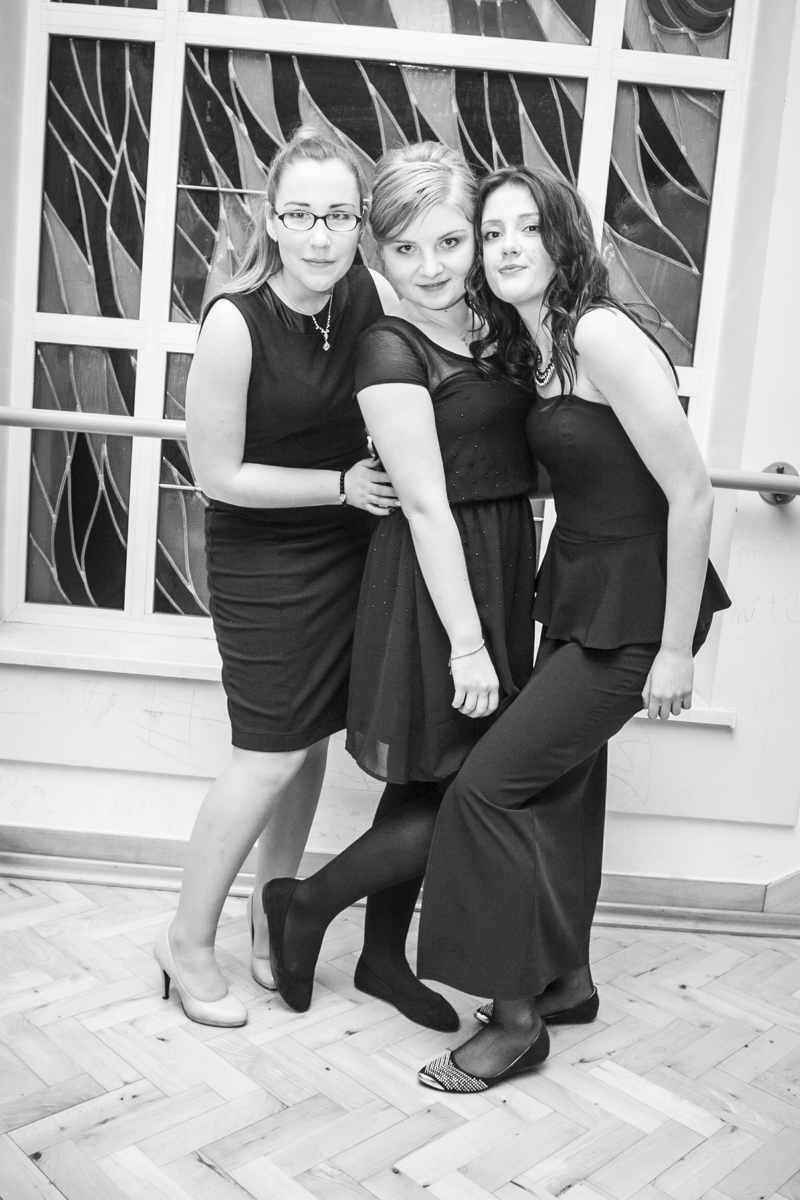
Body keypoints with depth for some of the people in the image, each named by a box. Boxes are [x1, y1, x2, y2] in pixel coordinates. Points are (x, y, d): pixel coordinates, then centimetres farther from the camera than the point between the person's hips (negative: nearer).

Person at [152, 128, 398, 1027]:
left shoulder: (373, 296, -8)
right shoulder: (235, 321, -22)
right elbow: (219, 474, -17)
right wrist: (342, 485, -17)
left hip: (348, 549, 5)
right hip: (262, 557, -5)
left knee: (312, 740, 13)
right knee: (272, 753, -2)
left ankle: (273, 914, 35)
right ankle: (188, 941, 20)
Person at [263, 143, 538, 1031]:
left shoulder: (491, 331, 10)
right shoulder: (390, 349, -14)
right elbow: (426, 504, -18)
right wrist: (466, 643, -18)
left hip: (500, 568, 8)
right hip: (434, 584, -8)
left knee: (427, 786, 16)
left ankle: (383, 956, 33)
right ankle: (305, 905, 18)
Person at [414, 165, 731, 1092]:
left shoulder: (603, 335, -20)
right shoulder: (529, 350, 7)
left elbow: (691, 495, -21)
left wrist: (675, 650, -18)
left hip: (636, 607, -9)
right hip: (576, 592, 9)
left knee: (491, 785, -7)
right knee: (560, 783, 16)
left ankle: (517, 1015, 10)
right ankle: (564, 980, 35)